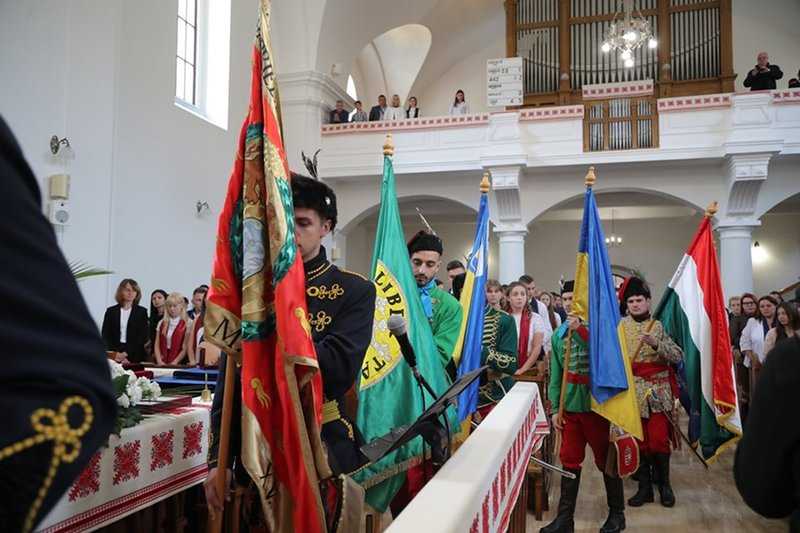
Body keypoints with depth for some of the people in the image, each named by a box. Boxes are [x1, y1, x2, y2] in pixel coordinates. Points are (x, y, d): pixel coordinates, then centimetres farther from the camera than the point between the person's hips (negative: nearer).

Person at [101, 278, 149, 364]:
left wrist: (127, 353, -12)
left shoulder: (142, 312, 5)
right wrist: (115, 353, -10)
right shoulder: (111, 311, 10)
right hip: (113, 357, 1)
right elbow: (105, 336, 5)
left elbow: (142, 337, -1)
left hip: (134, 356, -1)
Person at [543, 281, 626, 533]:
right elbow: (555, 375, 9)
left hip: (596, 403, -4)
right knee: (570, 461, 8)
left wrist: (580, 330, -24)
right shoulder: (559, 333, 7)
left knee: (606, 459, 8)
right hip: (569, 405, 4)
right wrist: (555, 408, 5)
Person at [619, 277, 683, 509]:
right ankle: (645, 486, 17)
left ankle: (664, 483, 16)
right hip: (632, 390, 1)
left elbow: (678, 356, -7)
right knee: (638, 439, 5)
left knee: (659, 439, -5)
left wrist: (657, 344, -21)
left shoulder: (659, 326, 2)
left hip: (658, 390, -1)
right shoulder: (620, 326, 3)